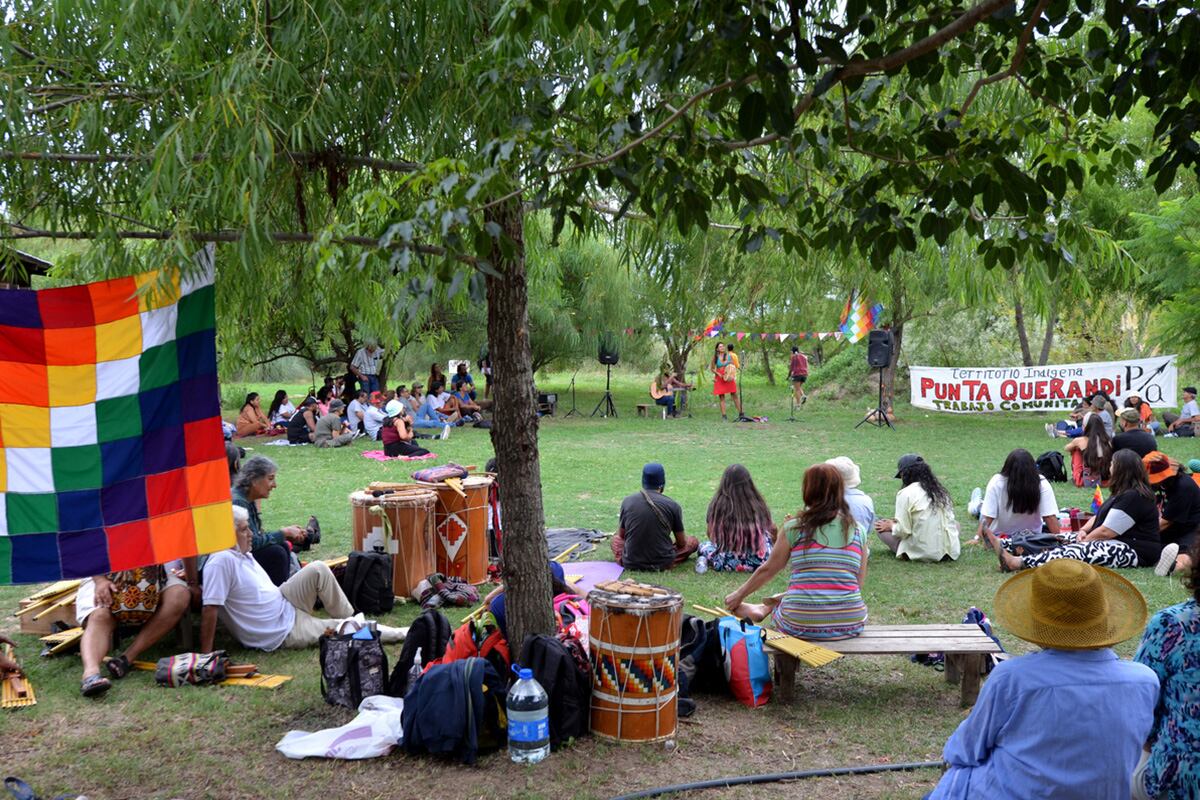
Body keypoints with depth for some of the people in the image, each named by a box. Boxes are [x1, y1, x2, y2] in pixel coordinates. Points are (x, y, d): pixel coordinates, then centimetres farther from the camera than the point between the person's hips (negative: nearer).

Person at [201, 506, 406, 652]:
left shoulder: (243, 554, 5)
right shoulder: (221, 561, -25)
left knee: (318, 569, -5)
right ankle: (400, 634, 14)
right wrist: (206, 654, -30)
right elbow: (210, 608, -28)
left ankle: (350, 618, 10)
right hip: (282, 633, -9)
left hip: (284, 606, 9)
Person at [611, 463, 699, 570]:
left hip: (631, 564, -2)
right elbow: (681, 543, -2)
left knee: (616, 539, 30)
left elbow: (621, 535, 6)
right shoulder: (673, 506, -13)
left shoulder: (627, 501, -8)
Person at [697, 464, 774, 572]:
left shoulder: (716, 504, -10)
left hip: (726, 563, -1)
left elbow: (711, 535, 3)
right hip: (757, 563, 1)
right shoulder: (758, 504, -11)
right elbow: (771, 530, 3)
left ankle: (704, 560, 3)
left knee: (704, 545, 29)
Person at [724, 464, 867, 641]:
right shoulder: (858, 531, 2)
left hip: (800, 626, -2)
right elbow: (860, 582, 6)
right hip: (851, 625, 3)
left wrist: (739, 595, 20)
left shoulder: (795, 527, -5)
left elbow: (768, 570, 5)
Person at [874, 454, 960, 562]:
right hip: (949, 552, 7)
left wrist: (891, 526, 10)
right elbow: (949, 520, 12)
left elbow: (902, 531, -14)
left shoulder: (905, 493, -12)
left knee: (879, 525, 6)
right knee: (955, 524, 37)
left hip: (921, 553, -6)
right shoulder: (940, 490, 6)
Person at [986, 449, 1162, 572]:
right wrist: (1084, 530, 1)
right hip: (1119, 542, 10)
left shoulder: (1132, 497, -17)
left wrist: (1084, 539, -4)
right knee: (1061, 539, 0)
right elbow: (1101, 515, 19)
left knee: (1077, 550, -30)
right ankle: (1005, 548, -12)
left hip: (1134, 551, -10)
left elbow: (1106, 532, -18)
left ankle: (1016, 562, -44)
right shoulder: (1126, 492, 17)